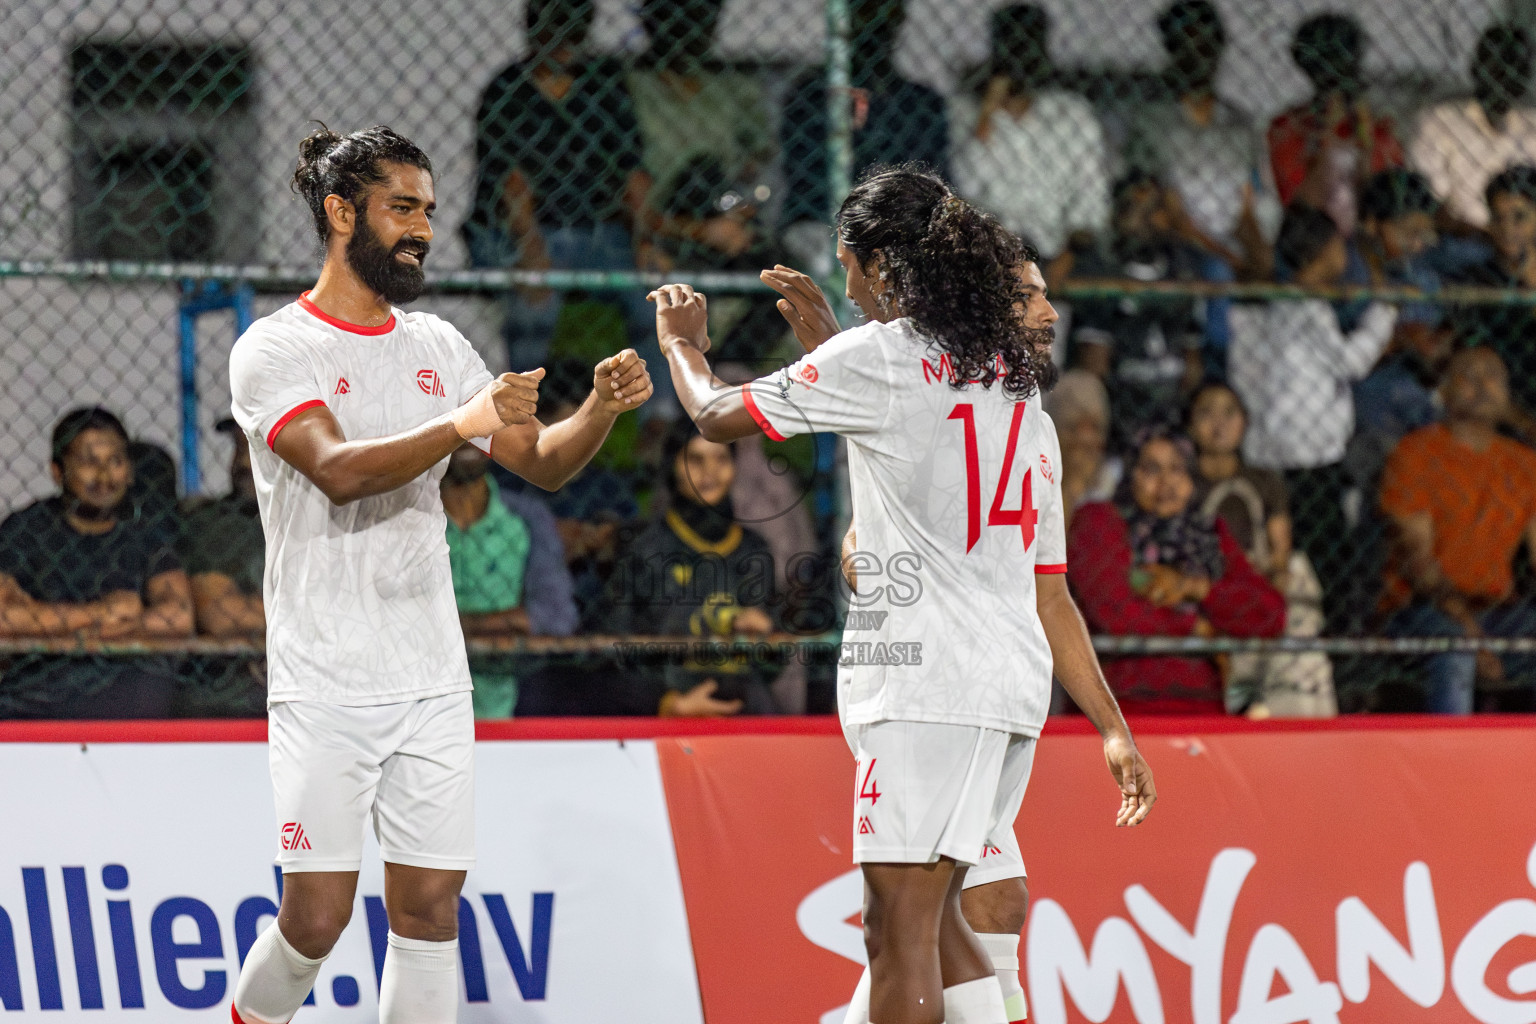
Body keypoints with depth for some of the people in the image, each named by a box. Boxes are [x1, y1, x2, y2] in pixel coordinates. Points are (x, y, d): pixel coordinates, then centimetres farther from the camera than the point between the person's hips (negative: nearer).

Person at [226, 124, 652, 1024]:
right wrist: (464, 424, -32)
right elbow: (341, 471, -21)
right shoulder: (274, 350, -5)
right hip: (325, 686, -5)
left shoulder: (438, 346, 13)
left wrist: (600, 410, -6)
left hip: (434, 681, 5)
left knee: (429, 909, 1)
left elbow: (542, 463, 14)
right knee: (317, 918, -7)